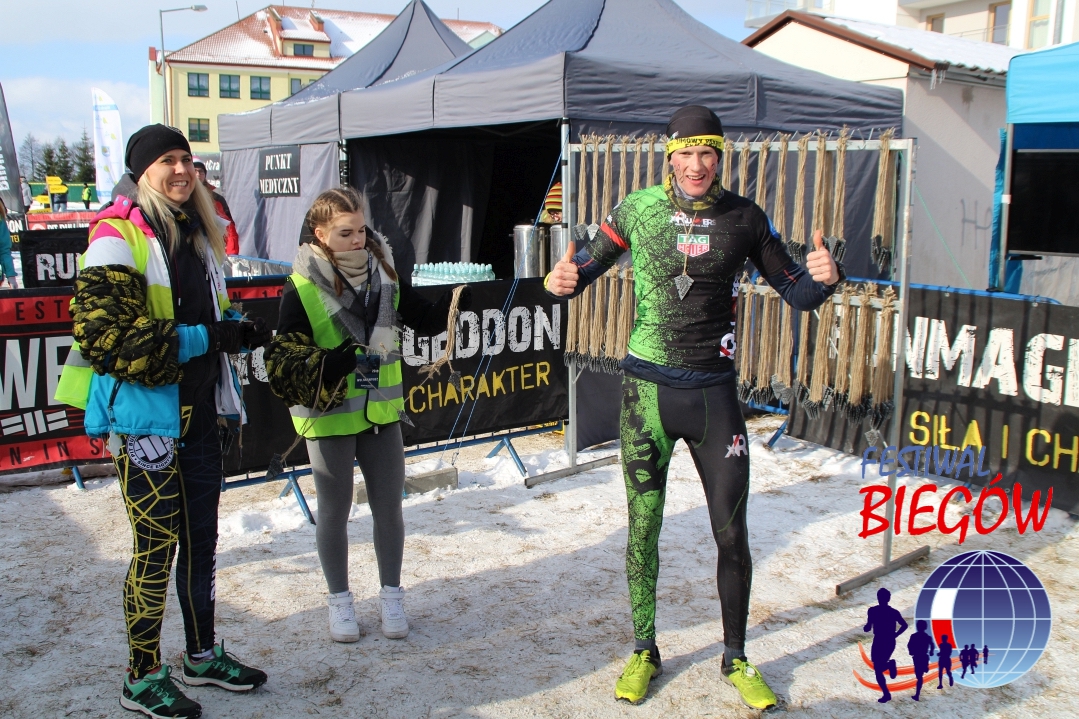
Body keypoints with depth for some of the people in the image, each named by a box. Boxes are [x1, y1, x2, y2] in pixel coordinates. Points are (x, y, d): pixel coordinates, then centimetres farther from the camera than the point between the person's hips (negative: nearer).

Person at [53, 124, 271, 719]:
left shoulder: (196, 234, 14)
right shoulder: (119, 235, -12)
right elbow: (104, 334, -21)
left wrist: (240, 330, 2)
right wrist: (202, 338, -22)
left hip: (198, 412, 8)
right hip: (144, 414, -8)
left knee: (201, 537, 16)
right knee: (157, 543, -1)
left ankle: (203, 654, 33)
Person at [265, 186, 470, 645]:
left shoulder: (383, 274, 0)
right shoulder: (302, 287, -12)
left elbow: (425, 320, 5)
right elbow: (283, 356, -14)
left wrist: (457, 302, -15)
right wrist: (330, 363, -32)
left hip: (381, 411, 4)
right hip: (329, 415, -3)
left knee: (389, 507, 10)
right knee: (335, 511, 10)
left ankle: (391, 596, 29)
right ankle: (339, 600, 29)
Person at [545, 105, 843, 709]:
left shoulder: (744, 217, 1)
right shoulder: (637, 209, -1)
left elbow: (797, 293, 5)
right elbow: (586, 270, 4)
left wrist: (824, 278, -18)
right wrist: (562, 282, -20)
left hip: (715, 392, 1)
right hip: (649, 390, 0)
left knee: (733, 534, 5)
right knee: (644, 529, 8)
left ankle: (737, 660, 26)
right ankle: (644, 653, 29)